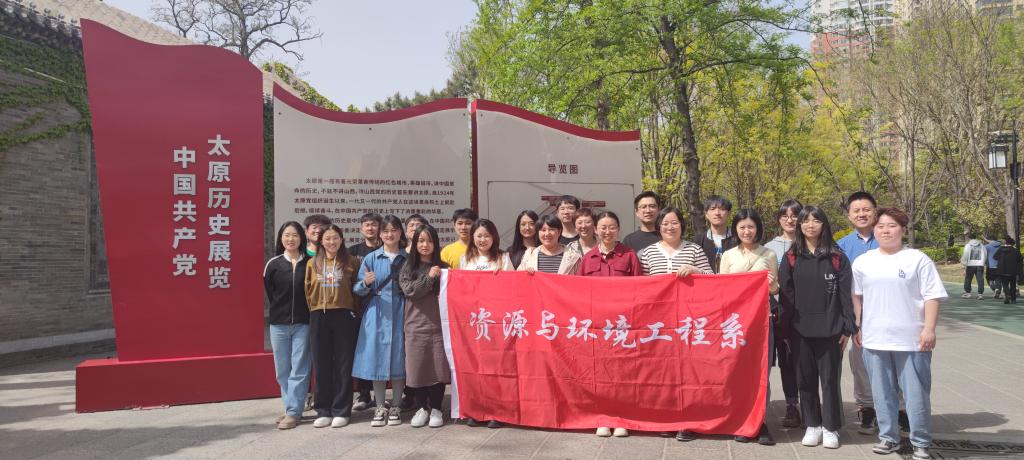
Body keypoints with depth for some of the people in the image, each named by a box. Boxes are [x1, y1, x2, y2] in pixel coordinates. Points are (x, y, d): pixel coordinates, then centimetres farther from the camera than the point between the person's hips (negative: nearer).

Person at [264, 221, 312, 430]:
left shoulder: (310, 263, -1)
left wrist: (305, 314, 0)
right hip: (279, 324, 2)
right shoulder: (273, 264, 2)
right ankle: (293, 408, 19)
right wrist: (282, 311, 8)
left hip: (303, 324, -2)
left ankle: (293, 412, 2)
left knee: (299, 369, -3)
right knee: (283, 370, 8)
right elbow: (270, 293, 8)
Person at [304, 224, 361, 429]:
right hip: (318, 317, 3)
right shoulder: (312, 263, 9)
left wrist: (352, 311, -3)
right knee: (321, 365, 6)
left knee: (343, 364, 2)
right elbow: (308, 290, 11)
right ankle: (323, 411, 15)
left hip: (344, 316, -2)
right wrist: (315, 308, 4)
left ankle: (341, 411, 10)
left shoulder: (351, 262, 2)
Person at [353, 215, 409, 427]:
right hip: (377, 314, 0)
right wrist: (365, 283, -16)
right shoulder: (371, 258, 5)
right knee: (376, 358, 0)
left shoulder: (408, 258, 6)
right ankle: (380, 407, 13)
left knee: (398, 357, 2)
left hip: (400, 314, 0)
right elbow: (358, 290, 3)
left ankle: (396, 406, 15)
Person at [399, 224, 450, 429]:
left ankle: (436, 409, 14)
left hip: (439, 324, 0)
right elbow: (409, 291, -5)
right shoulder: (408, 268, 8)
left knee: (438, 366, 0)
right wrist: (429, 277, -11)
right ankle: (421, 408, 18)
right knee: (418, 367, 2)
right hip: (416, 326, 0)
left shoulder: (443, 267, 7)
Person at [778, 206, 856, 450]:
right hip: (801, 329, 2)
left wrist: (847, 327, -5)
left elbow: (845, 294, -1)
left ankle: (831, 427, 16)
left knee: (830, 379, 4)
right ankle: (813, 425, 19)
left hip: (830, 329, -2)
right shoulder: (791, 258, 5)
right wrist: (785, 326, -1)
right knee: (806, 380, 8)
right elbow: (785, 294, 3)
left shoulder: (837, 257, 1)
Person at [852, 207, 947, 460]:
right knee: (883, 393, 11)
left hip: (912, 340, -3)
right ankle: (888, 437, 23)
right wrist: (856, 327, 11)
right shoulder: (862, 262, 7)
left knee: (917, 393, 3)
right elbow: (856, 296, 14)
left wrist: (929, 329, -12)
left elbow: (932, 296, -5)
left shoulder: (918, 259, -3)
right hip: (874, 340, 3)